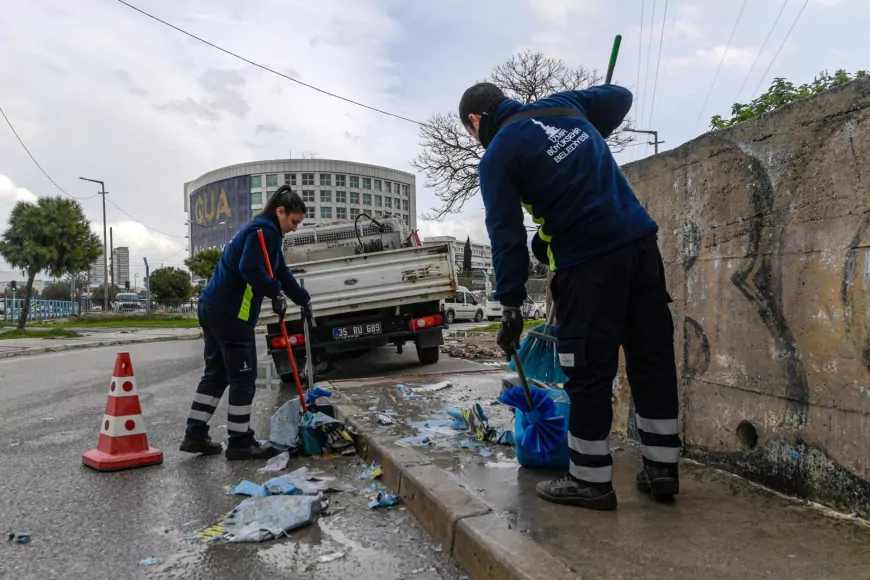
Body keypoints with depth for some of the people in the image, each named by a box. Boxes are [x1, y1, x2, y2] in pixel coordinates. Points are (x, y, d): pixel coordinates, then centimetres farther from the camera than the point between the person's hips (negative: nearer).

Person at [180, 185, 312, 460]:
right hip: (231, 313, -11)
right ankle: (240, 442, 7)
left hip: (215, 308, 11)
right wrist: (277, 293, -15)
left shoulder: (264, 230, 21)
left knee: (216, 373, 16)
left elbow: (281, 272, 28)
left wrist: (304, 299, 34)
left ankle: (195, 435, 22)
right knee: (243, 378, -2)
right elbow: (250, 269, -26)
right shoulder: (265, 229, -12)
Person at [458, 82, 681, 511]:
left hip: (588, 261, -7)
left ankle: (590, 481, 13)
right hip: (640, 239, 7)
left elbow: (506, 235, -7)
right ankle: (661, 469, 22)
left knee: (588, 371, 2)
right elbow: (620, 97, 30)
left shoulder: (498, 156, -1)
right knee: (653, 358, 11)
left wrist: (511, 304, -3)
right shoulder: (562, 104, 16)